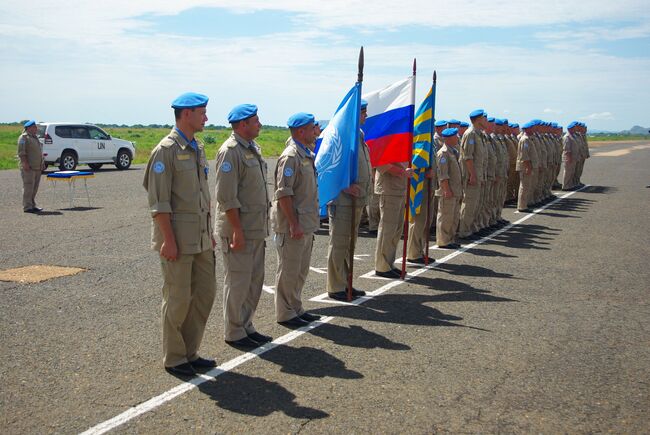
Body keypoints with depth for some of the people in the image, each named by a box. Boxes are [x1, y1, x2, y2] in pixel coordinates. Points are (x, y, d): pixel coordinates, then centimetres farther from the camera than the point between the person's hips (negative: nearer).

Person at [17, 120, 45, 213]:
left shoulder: (35, 137, 20)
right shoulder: (24, 137, -8)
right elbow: (21, 152, -15)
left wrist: (42, 163, 20)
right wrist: (25, 163, -22)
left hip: (37, 167, 9)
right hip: (29, 168, -9)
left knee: (35, 188, 11)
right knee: (28, 187, -8)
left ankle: (32, 205, 18)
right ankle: (27, 207, -6)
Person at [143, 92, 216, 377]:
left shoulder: (198, 149, 14)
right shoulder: (166, 150, -12)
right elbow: (158, 201, -15)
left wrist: (209, 233, 17)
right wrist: (169, 240, -19)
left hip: (201, 238, 8)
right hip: (178, 239, -8)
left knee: (205, 291, 11)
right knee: (178, 299, 1)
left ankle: (190, 352, 25)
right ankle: (174, 359, 16)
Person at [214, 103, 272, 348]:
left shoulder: (252, 149, 14)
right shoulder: (230, 151, -15)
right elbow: (226, 197, -19)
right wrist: (237, 230, -20)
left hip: (256, 228, 9)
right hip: (238, 229, -9)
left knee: (255, 280, 14)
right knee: (238, 282, 0)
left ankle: (246, 327, 26)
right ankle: (234, 333, 12)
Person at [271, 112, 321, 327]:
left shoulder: (306, 155, 14)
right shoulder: (290, 156, -16)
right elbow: (283, 193, -21)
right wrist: (293, 223, -22)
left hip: (306, 224, 10)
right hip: (292, 226, -10)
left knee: (301, 270, 17)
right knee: (289, 271, 0)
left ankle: (296, 309, 28)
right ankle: (285, 314, 10)